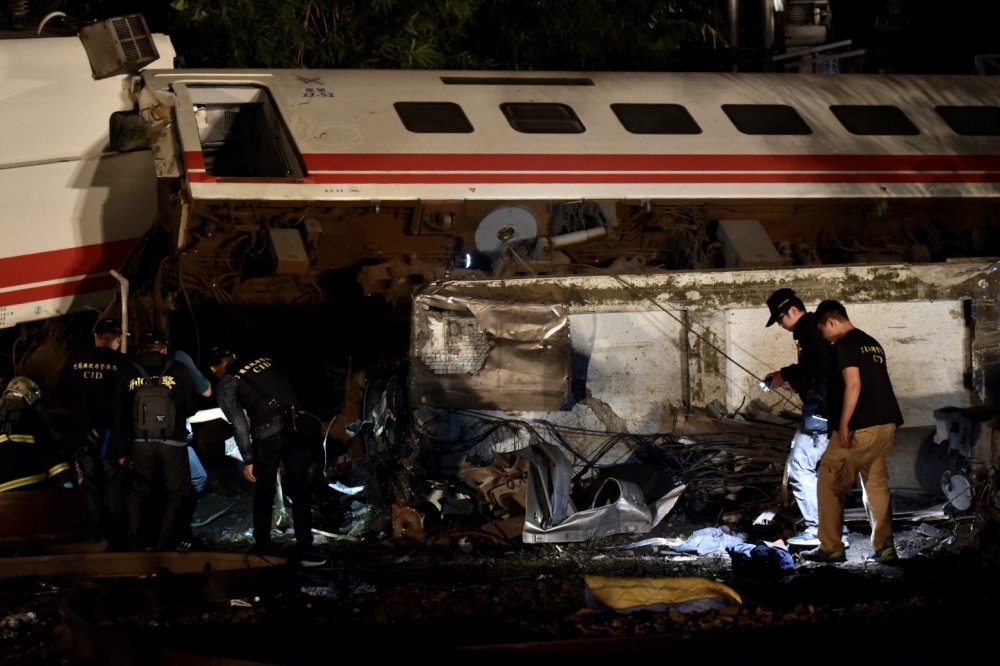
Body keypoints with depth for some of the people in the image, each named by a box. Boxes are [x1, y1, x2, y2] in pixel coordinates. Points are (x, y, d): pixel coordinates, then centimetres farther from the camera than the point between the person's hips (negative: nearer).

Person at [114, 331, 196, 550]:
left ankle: (135, 543, 15)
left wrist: (123, 450, 11)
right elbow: (190, 408, 2)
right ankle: (163, 545, 4)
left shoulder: (128, 373, 1)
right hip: (172, 443, -2)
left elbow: (119, 414, 3)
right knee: (176, 494, 13)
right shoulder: (178, 370, -3)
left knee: (138, 491, 21)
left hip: (140, 443, 2)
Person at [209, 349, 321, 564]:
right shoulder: (264, 361, 17)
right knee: (299, 492, 7)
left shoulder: (226, 383, 3)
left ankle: (262, 549, 21)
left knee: (264, 495, 14)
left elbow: (238, 423, -5)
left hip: (269, 435, -3)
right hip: (297, 427, 4)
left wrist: (248, 459, -2)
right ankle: (305, 550, 3)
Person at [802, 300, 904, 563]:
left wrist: (843, 425, -18)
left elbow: (853, 385, -20)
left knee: (830, 485, 2)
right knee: (877, 484, 13)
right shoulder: (872, 343, 17)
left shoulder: (845, 345, -9)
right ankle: (884, 546, 8)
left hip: (859, 428, -8)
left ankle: (830, 548, 2)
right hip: (885, 424, 8)